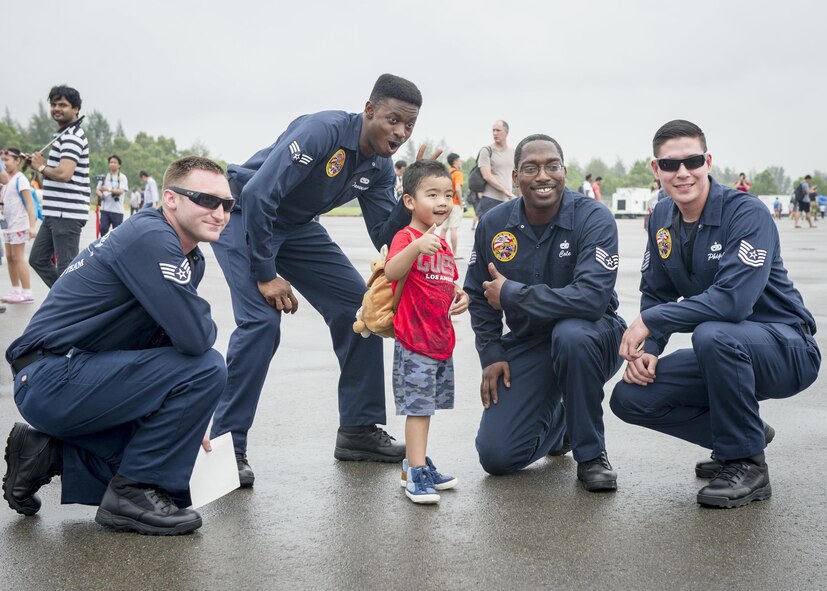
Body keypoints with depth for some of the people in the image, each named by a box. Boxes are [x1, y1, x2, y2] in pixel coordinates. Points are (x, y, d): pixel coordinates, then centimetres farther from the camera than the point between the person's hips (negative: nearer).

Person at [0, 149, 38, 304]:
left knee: (18, 258, -8)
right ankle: (16, 290, 17)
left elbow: (29, 203, -19)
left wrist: (32, 225, -25)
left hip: (19, 225, -9)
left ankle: (27, 293, -6)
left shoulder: (20, 179, -13)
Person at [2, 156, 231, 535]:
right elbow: (194, 338, -28)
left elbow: (172, 338, 15)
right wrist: (206, 328, -4)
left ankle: (46, 454, 16)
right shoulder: (150, 237, -20)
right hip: (52, 380, -10)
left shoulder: (191, 259, 11)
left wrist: (188, 420, 9)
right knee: (205, 369, -20)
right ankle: (134, 493, -9)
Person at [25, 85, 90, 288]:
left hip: (67, 214, -11)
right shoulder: (64, 134, 19)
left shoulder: (72, 137, -13)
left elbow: (64, 174, -26)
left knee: (66, 268, -6)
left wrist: (41, 166, -8)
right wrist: (41, 163, 9)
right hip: (54, 213, 11)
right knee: (38, 259, 17)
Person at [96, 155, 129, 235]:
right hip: (105, 209, 3)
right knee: (103, 229, -5)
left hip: (117, 210, -3)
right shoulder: (105, 177, 12)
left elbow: (121, 191, -15)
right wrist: (100, 194, -9)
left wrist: (109, 189, -30)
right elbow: (98, 190, 15)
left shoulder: (122, 177, 0)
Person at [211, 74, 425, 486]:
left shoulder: (380, 167, -5)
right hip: (242, 217, -7)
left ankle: (359, 428, 9)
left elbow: (384, 238, -5)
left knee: (360, 307, -1)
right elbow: (257, 195, -33)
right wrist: (265, 275, -29)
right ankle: (227, 445, -13)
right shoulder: (323, 131, -29)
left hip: (296, 227, 8)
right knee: (262, 319, -25)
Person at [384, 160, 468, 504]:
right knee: (418, 407, -7)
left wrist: (460, 296, 6)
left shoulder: (443, 244, 15)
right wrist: (417, 247, -49)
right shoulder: (406, 237, -13)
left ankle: (416, 463, 27)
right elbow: (392, 273, -33)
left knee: (426, 406, 16)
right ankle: (416, 474, -3)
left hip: (442, 340, 9)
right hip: (414, 341, -9)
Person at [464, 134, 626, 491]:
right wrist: (491, 355, -3)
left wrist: (510, 294, -23)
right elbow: (479, 297, 10)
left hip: (589, 338, -3)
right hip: (526, 344, 4)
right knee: (496, 456, -9)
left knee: (570, 334, -41)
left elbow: (591, 298, -32)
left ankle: (591, 453, -17)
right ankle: (558, 423, 27)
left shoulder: (594, 219, -18)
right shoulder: (493, 225, -3)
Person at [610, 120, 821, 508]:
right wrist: (645, 349, -13)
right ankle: (747, 433, 11)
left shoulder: (747, 213, -20)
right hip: (724, 357, 7)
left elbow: (733, 300, -33)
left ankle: (747, 463, -16)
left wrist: (650, 322, -25)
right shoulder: (662, 218, 2)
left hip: (786, 348, -7)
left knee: (712, 334, -38)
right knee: (629, 397, -9)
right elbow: (655, 295, 6)